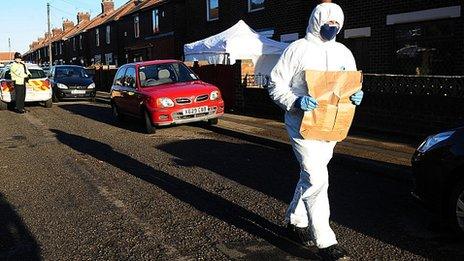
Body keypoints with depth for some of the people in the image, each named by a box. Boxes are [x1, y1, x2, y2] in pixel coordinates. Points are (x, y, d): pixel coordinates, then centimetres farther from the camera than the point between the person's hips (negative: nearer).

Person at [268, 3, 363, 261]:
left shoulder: (344, 53, 14)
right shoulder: (297, 49, -3)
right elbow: (276, 86, -5)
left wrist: (356, 96, -3)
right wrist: (296, 102, -23)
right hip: (303, 124, -6)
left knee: (311, 175, 16)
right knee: (317, 179, -12)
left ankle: (296, 220, 34)